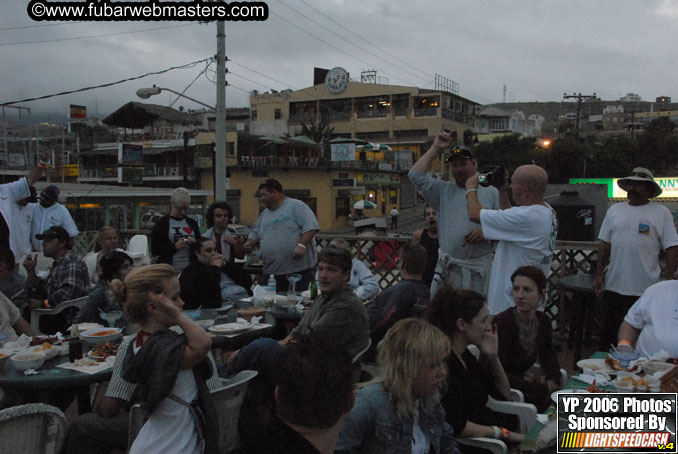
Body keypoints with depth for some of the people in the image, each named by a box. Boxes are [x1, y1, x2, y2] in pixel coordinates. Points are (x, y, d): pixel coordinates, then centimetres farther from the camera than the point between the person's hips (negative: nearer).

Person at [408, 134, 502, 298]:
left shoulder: (491, 192, 9)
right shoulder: (444, 191, 11)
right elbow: (416, 175, 0)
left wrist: (485, 233, -14)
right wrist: (436, 148, 4)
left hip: (480, 271, -1)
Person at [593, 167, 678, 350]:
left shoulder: (661, 212, -1)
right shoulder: (614, 210, 9)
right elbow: (604, 244, 12)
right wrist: (599, 274, 8)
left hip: (646, 289, -3)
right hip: (614, 285, 3)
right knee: (609, 333, 11)